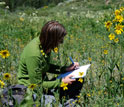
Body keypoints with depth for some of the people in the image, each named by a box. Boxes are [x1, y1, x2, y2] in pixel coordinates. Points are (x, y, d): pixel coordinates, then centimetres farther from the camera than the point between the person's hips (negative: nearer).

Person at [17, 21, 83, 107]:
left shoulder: (43, 43, -6)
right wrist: (61, 82, -17)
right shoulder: (34, 54, -30)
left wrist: (66, 69, 2)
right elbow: (37, 85, -22)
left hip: (42, 81, 8)